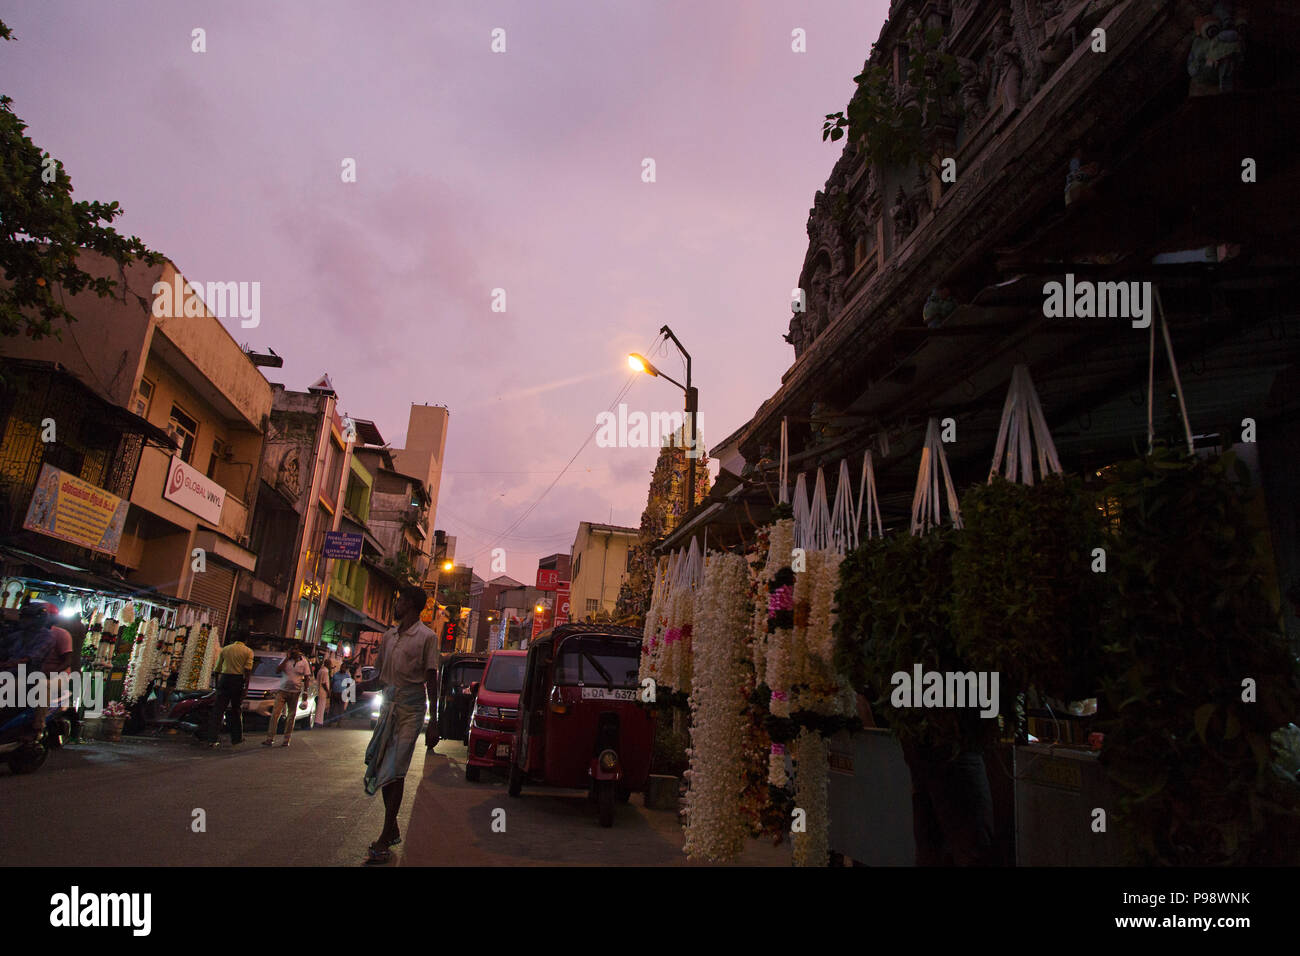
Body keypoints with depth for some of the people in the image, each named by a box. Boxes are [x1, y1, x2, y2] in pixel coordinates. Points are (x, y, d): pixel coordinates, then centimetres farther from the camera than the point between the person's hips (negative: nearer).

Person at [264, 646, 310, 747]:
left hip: (295, 692, -1)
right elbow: (277, 671, -6)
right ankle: (270, 739, -5)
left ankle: (287, 739, 11)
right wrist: (286, 659, -11)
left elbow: (306, 677, 4)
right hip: (282, 690, 1)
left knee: (291, 716, 4)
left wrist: (305, 692, -1)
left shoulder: (303, 662, 1)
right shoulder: (286, 659, 5)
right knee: (275, 713, -8)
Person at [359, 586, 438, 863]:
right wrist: (359, 686, 2)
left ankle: (385, 839, -4)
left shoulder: (426, 637, -6)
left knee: (395, 770, -8)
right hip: (389, 705, 7)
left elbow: (431, 680, -6)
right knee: (383, 767, 9)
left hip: (411, 707, -7)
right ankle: (392, 830, 24)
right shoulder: (390, 635, 14)